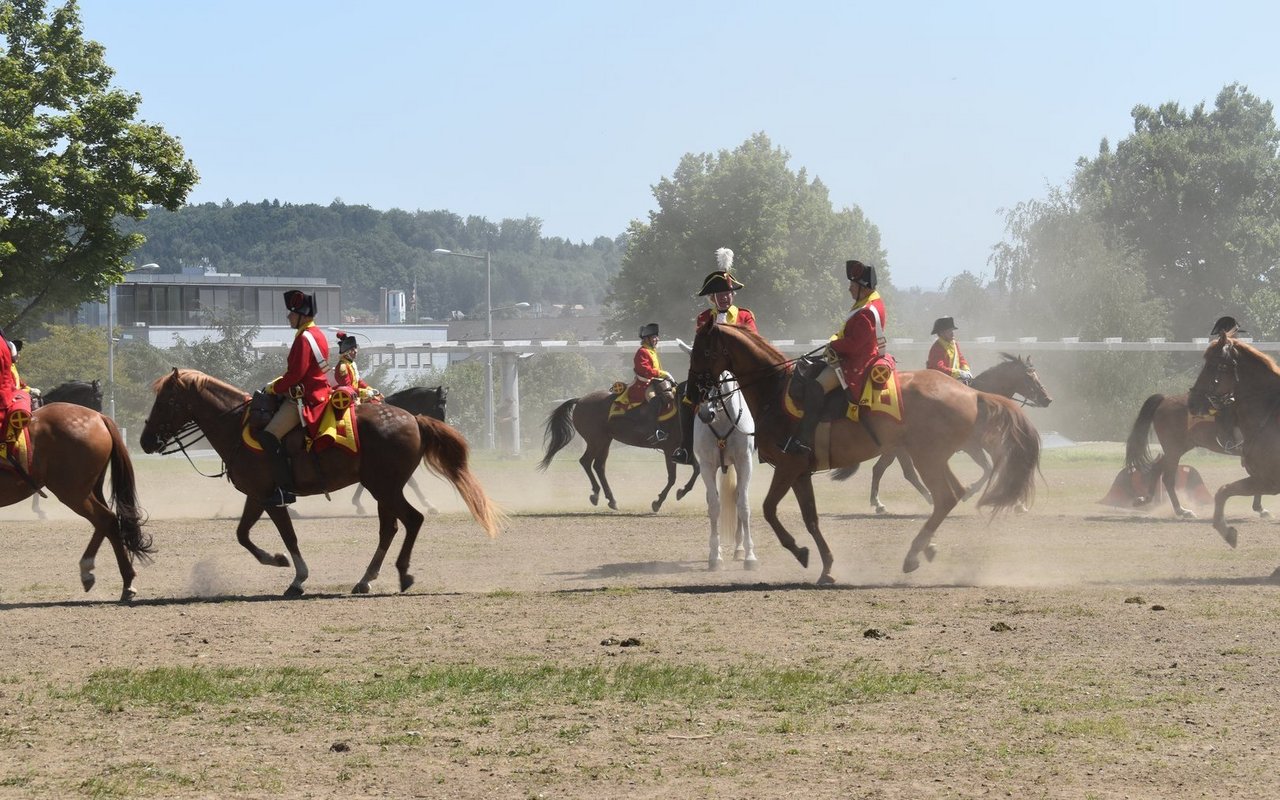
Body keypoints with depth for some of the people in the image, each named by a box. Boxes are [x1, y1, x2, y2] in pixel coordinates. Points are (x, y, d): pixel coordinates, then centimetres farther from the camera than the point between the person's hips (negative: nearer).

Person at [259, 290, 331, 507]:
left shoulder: (304, 339, -18)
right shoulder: (316, 334, 15)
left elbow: (295, 375, -22)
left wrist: (273, 388, -9)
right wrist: (278, 383, 15)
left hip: (305, 399, -11)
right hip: (316, 393, 11)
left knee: (269, 437, -20)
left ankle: (285, 489, -22)